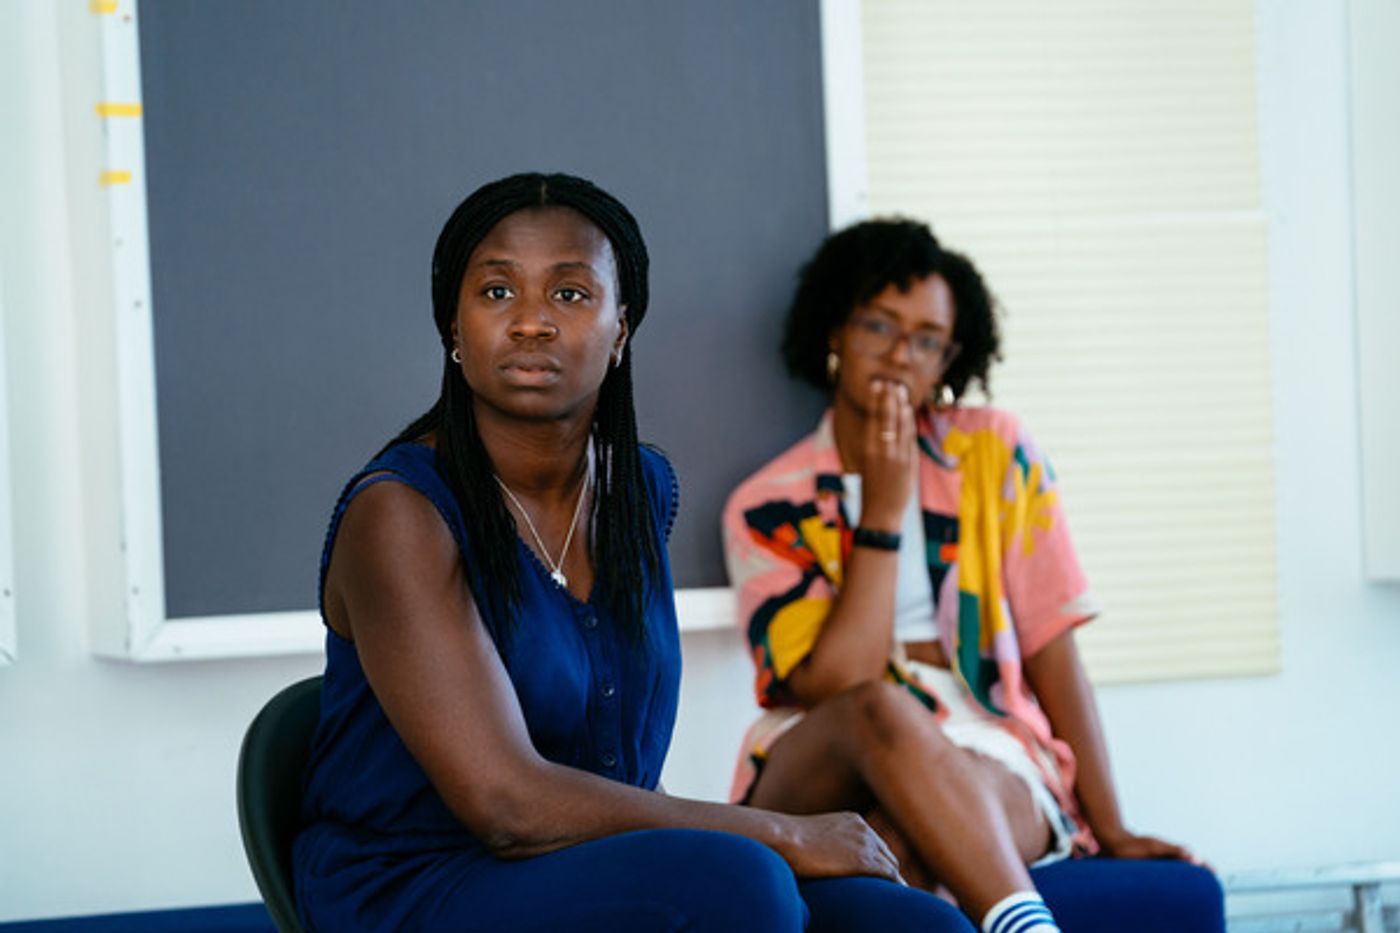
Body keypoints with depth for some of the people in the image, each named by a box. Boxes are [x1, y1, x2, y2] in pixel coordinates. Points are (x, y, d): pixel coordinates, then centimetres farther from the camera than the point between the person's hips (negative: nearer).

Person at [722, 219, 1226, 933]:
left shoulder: (996, 454, 11)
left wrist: (1111, 833, 0)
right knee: (879, 710, -38)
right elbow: (834, 689, -8)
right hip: (820, 786, -1)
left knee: (894, 842, -37)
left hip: (991, 766, 1)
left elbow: (1053, 654, 7)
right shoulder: (767, 506, 6)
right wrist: (883, 511, -8)